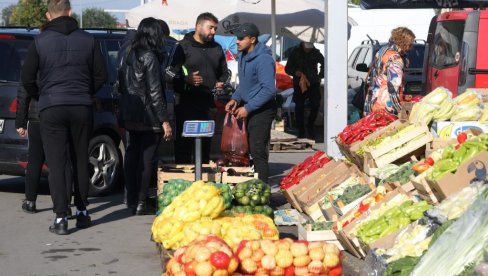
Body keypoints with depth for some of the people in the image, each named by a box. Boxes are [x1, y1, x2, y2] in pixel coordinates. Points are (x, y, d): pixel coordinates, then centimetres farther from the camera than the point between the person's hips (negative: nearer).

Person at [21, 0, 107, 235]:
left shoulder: (40, 42, -1)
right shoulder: (88, 40, 5)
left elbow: (27, 79, -1)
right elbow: (101, 76, 6)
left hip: (51, 109, -2)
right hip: (82, 107, 2)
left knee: (56, 164, 0)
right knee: (81, 161, 15)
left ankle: (60, 218, -6)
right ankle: (82, 212, 21)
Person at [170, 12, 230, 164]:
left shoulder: (217, 48, 18)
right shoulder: (184, 47, -1)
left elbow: (224, 72, 29)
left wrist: (221, 83, 8)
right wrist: (187, 80, -24)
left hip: (209, 103, 5)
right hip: (187, 103, -5)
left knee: (205, 144, 10)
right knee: (184, 142, -7)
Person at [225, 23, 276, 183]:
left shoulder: (263, 59, -20)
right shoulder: (243, 56, 10)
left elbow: (269, 90, -24)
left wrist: (248, 108, -22)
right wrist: (235, 99, 6)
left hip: (261, 110, -9)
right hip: (248, 109, 9)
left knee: (258, 151, -8)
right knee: (248, 149, 11)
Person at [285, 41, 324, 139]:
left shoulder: (316, 52, 4)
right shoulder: (295, 52, -1)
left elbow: (324, 64, 20)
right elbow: (287, 69, 1)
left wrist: (320, 76, 9)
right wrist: (296, 72, -18)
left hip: (313, 83, 1)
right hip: (299, 84, -1)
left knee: (315, 104, -13)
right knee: (299, 107, -2)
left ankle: (310, 126, 9)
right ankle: (301, 132, 8)